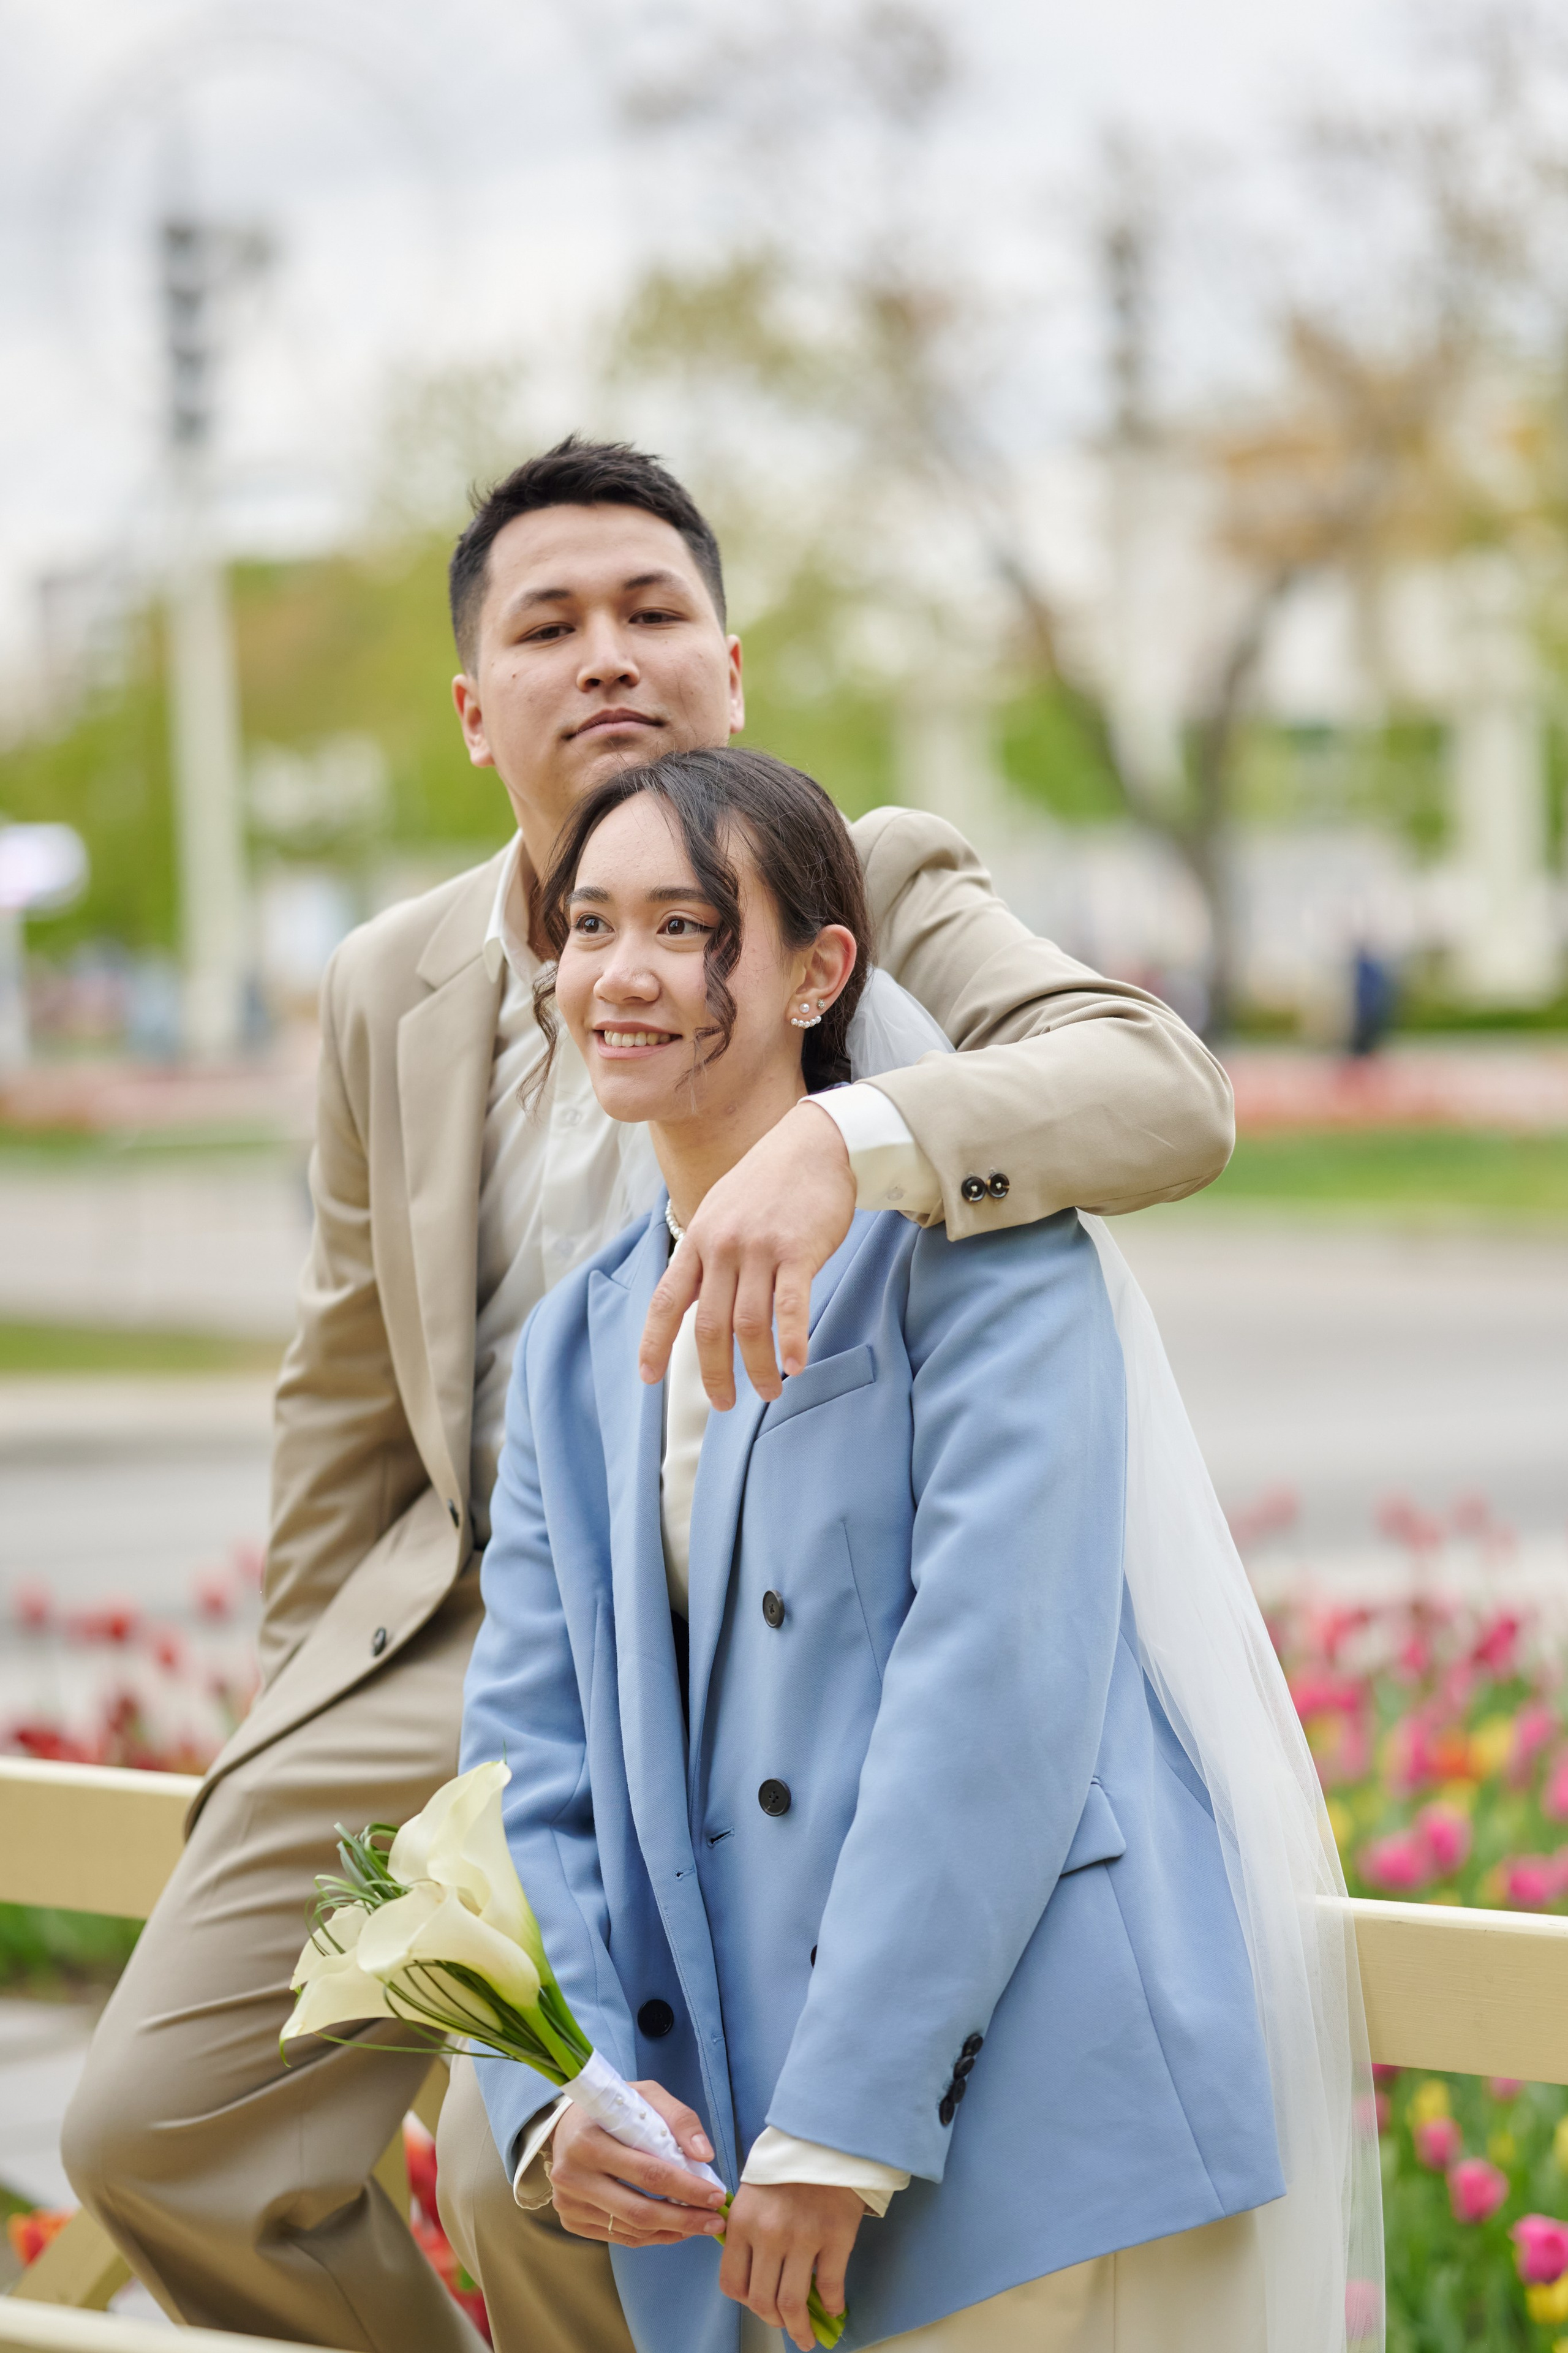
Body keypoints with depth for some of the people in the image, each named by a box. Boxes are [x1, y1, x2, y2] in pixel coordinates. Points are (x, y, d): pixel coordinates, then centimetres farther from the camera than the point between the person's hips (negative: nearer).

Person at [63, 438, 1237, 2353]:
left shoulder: (875, 893, -8)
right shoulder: (396, 987, 5)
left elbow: (1165, 1094, -27)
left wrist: (844, 1140, -45)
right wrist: (300, 1731, 21)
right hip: (464, 1621, 5)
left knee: (545, 2179, -21)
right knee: (158, 2136, -2)